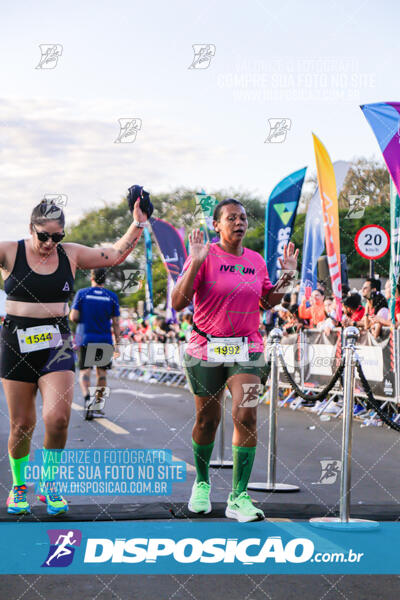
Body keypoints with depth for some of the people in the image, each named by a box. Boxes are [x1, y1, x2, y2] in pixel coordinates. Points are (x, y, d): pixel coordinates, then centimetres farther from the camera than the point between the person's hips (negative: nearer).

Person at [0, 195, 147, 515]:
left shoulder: (70, 254, 6)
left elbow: (115, 254, 14)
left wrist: (137, 225, 8)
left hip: (57, 344, 1)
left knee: (58, 419, -13)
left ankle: (51, 486, 8)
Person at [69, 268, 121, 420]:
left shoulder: (82, 293, -1)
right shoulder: (112, 296, 1)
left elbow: (73, 317, -5)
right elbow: (116, 323, 0)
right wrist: (117, 341, 7)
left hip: (85, 339, -1)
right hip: (105, 340, 1)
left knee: (84, 371, -1)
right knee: (101, 372, 13)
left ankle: (87, 397, -26)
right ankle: (98, 404, 16)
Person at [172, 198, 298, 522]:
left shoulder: (256, 261, 8)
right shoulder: (205, 256, -6)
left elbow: (267, 302, 20)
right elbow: (178, 303, -13)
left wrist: (286, 277, 5)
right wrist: (195, 263, -22)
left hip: (246, 350, 2)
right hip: (206, 348, -2)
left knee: (246, 416, -12)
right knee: (207, 419, 9)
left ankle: (239, 497, -7)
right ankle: (202, 483, 33)